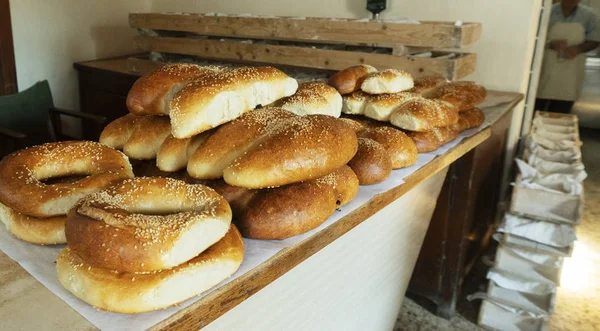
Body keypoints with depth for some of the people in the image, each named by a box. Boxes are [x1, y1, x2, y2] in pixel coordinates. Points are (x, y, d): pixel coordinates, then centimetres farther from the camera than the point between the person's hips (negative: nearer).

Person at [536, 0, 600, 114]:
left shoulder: (589, 15, 1)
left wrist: (578, 49, -16)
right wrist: (551, 44, -23)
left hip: (570, 74, 1)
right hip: (546, 70, -1)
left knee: (560, 114, 5)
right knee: (537, 112, 4)